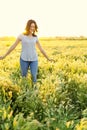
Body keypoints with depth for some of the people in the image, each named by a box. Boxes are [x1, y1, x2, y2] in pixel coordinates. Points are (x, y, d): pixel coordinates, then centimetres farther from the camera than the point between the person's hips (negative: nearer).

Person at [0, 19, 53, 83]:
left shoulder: (35, 37, 6)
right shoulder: (21, 36, -2)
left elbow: (41, 49, 13)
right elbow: (13, 46, 2)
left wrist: (48, 58, 16)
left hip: (34, 60, 2)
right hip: (24, 59, -1)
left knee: (34, 76, -4)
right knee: (24, 76, 6)